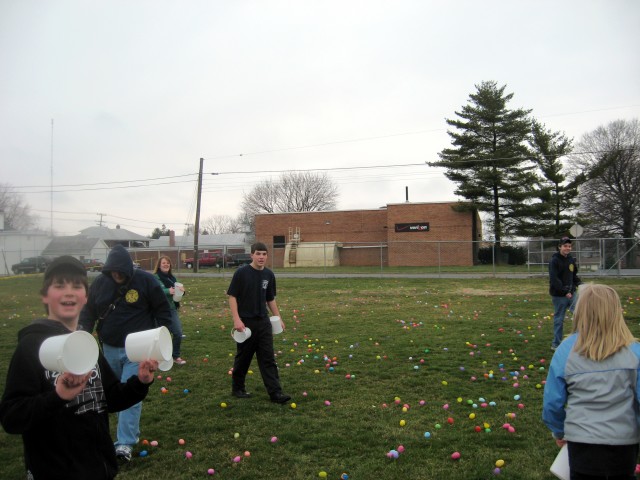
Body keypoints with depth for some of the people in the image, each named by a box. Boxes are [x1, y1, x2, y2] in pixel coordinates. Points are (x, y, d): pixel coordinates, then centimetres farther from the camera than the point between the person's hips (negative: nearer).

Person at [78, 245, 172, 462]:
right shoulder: (100, 282, -3)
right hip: (109, 348, 5)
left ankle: (126, 443, -4)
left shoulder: (146, 280, -12)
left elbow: (163, 310, -5)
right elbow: (89, 311, 9)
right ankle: (131, 432, 33)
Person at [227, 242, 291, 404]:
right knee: (243, 357, 9)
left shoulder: (269, 275, 4)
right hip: (246, 322, -4)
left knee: (268, 359, 2)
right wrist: (236, 319, -17)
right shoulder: (241, 273, -10)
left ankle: (275, 392, 3)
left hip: (263, 322, 4)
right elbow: (232, 296, -9)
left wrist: (278, 317, 10)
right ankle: (237, 388, 27)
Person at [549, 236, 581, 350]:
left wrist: (580, 284, 2)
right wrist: (565, 292, -23)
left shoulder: (571, 259, 10)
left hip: (571, 293, 6)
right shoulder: (554, 261, -12)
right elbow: (554, 280, -19)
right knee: (559, 319, 3)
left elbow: (574, 275, 21)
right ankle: (556, 344, 15)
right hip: (559, 295, -6)